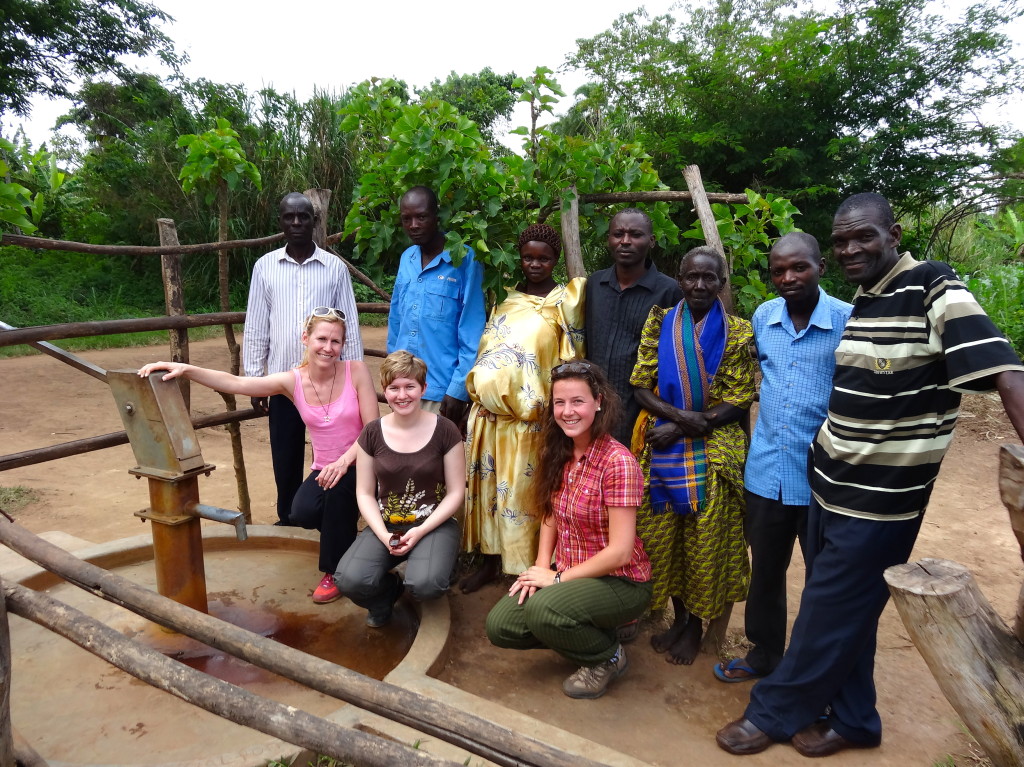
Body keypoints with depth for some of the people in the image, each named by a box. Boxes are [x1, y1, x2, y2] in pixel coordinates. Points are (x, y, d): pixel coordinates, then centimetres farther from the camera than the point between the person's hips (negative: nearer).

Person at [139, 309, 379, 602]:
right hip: (324, 469, 3)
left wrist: (344, 462, -29)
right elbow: (234, 383, -14)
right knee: (302, 513, -25)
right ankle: (341, 534, 14)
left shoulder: (356, 370, -13)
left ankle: (336, 570, -8)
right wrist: (186, 369, -27)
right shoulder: (292, 381, -6)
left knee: (339, 486, -34)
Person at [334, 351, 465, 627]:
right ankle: (388, 591, 11)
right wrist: (382, 534, -12)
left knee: (425, 585, -31)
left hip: (434, 524, -2)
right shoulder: (372, 433, 1)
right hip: (385, 526, 2)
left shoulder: (445, 431, -6)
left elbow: (456, 493, -3)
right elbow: (365, 493, 5)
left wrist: (421, 531, -15)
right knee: (349, 581, -25)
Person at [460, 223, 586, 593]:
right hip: (490, 411, 5)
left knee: (522, 490, -1)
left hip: (529, 418, -4)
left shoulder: (564, 301, 0)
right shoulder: (508, 300, 13)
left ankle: (530, 569, 14)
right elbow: (487, 350, 15)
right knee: (489, 484, 9)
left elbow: (569, 359, -4)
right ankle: (491, 562, 24)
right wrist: (481, 391, 8)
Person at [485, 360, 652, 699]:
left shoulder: (618, 462, -23)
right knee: (499, 626, -7)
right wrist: (541, 567, -5)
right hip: (567, 574, 7)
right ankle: (580, 636, 16)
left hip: (620, 582, -6)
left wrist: (557, 578, -16)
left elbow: (620, 551, -23)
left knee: (542, 608, -31)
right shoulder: (558, 453, 0)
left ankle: (608, 657, 0)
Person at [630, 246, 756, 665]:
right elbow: (641, 386, 1)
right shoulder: (659, 322, 4)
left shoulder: (737, 331, -1)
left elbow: (738, 401, -5)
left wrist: (681, 429, -12)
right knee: (664, 536, 10)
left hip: (713, 453, -2)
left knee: (705, 540, 6)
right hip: (662, 450, 2)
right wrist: (678, 414, -16)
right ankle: (678, 615, 31)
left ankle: (696, 624, 26)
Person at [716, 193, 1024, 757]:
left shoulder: (934, 290, -15)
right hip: (830, 486, 8)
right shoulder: (860, 301, 9)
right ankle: (851, 720, 37)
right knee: (840, 611, 19)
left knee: (829, 617, 7)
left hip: (878, 501, -8)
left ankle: (773, 712, 26)